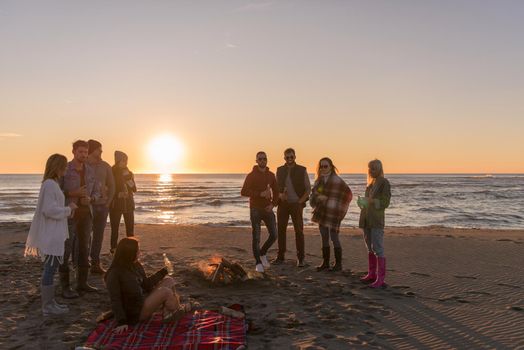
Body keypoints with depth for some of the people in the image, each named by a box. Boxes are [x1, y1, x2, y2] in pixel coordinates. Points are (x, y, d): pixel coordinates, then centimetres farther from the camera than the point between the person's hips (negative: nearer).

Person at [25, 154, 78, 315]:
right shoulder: (49, 184, -18)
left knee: (50, 268, 15)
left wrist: (68, 209, 5)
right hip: (51, 236, -10)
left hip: (54, 234, 10)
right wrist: (69, 209, -12)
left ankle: (49, 301, 25)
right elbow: (49, 210, -23)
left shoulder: (52, 184, 13)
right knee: (50, 268, -3)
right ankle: (48, 306, 5)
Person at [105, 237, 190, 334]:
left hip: (144, 300, 9)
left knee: (169, 281, 5)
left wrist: (163, 271, 10)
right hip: (135, 313, -9)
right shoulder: (114, 274, -21)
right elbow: (115, 301, -20)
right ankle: (178, 311, 4)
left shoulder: (136, 265, 3)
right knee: (166, 292, -20)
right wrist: (122, 322, -23)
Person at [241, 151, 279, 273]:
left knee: (274, 235, 1)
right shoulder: (251, 175, -6)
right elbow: (244, 192, -17)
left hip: (267, 209, 4)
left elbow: (276, 192, 11)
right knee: (256, 237, -2)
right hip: (255, 209, -4)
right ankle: (258, 263, 11)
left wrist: (273, 204, -6)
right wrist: (260, 194, -25)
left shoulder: (271, 175, 7)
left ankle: (262, 253, 26)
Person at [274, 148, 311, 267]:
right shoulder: (280, 170, 8)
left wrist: (300, 201, -8)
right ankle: (281, 256, 15)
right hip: (283, 204, 3)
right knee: (281, 230, 5)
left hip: (296, 204, -3)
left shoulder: (302, 170, 0)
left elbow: (308, 188, 1)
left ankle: (300, 258, 3)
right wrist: (280, 195, -8)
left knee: (299, 231, -3)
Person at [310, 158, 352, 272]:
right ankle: (325, 263, 19)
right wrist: (318, 197, -11)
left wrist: (340, 208, -6)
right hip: (322, 213, 7)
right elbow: (313, 195, 11)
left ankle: (338, 264, 5)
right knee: (324, 238, 11)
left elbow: (348, 193, -7)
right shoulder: (319, 180, 11)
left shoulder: (337, 180, -9)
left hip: (333, 213, -6)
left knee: (334, 237, -4)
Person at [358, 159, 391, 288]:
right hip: (367, 220, 8)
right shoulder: (371, 183, 17)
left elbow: (385, 202, -11)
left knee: (378, 249, -9)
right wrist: (361, 202, 2)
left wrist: (368, 201, -21)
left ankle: (381, 279, -8)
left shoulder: (384, 182, -5)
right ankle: (372, 274, 19)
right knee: (370, 248, 12)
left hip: (376, 220, -8)